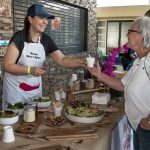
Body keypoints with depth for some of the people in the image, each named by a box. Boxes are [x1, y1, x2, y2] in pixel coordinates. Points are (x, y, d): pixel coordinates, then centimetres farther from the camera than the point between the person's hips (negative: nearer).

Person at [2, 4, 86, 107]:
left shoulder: (46, 40, -2)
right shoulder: (19, 37, -15)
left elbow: (62, 59, -9)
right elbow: (7, 66, -17)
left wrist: (81, 62, -25)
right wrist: (30, 70, -30)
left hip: (35, 89, 4)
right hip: (16, 88, -4)